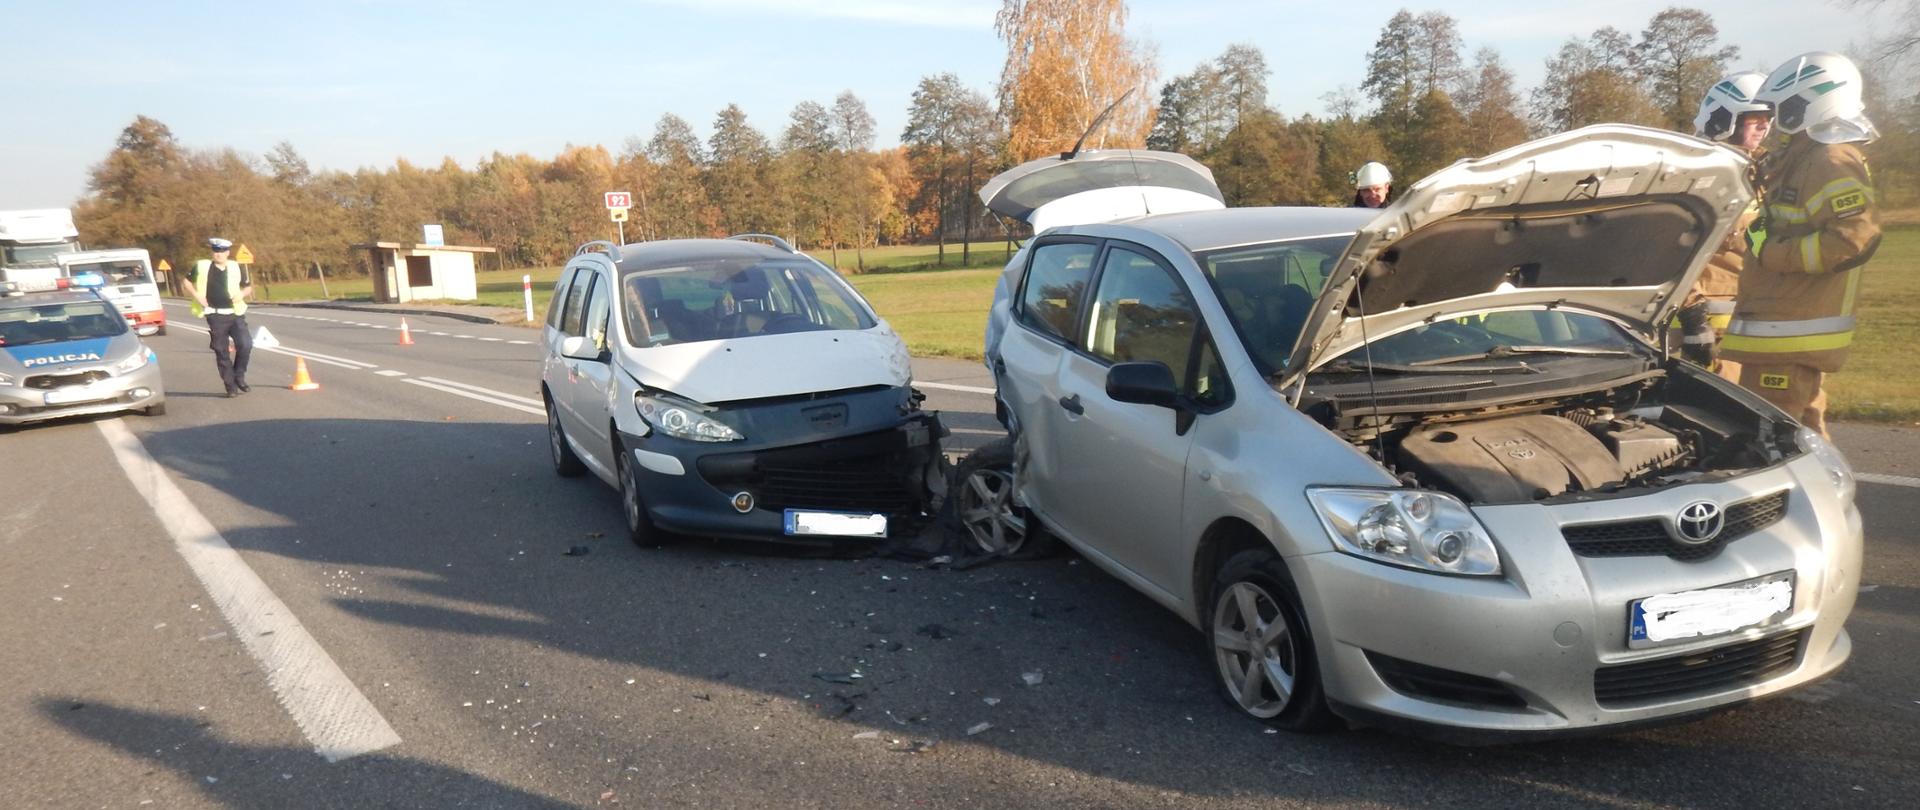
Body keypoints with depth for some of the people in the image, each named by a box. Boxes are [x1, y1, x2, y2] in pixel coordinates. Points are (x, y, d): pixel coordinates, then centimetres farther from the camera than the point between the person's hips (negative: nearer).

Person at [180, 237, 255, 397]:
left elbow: (248, 287, 18)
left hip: (235, 313, 1)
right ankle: (230, 385, 10)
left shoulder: (236, 268, 7)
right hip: (215, 316, -1)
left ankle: (239, 378, 8)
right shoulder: (202, 267, 3)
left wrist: (242, 294, -3)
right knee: (221, 352, 2)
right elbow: (186, 282, 14)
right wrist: (196, 295, 0)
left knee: (245, 344, -12)